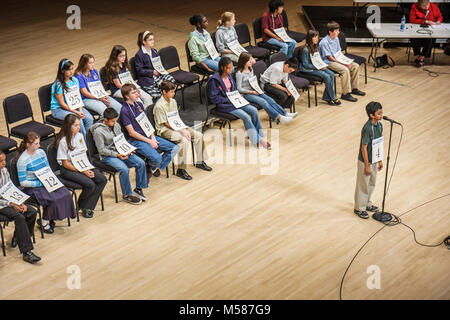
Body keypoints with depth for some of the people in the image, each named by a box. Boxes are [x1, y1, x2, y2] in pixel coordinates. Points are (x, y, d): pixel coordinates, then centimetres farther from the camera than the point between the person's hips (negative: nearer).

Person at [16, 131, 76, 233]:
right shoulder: (22, 160, -15)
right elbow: (23, 182, -14)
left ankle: (51, 218, 2)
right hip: (32, 187, -7)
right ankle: (44, 222, -3)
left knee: (66, 194, -16)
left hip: (45, 182, 7)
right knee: (53, 199, -28)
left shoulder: (41, 152, 6)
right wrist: (40, 183, -18)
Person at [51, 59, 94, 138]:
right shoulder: (58, 84, -16)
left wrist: (80, 110, -13)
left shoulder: (75, 80, 3)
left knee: (89, 118, -19)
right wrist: (76, 112, -23)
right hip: (59, 109, -6)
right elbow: (62, 104, -16)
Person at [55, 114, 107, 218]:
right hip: (68, 170, -7)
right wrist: (83, 171, -18)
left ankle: (88, 207, -8)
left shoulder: (79, 136, 4)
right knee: (90, 184, -26)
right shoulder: (63, 141, -16)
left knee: (102, 179, -14)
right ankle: (81, 205, 4)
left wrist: (88, 169, -9)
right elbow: (65, 163, -14)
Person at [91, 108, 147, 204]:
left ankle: (138, 189, 4)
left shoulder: (116, 126, 6)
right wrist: (117, 155, -21)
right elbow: (101, 150, -15)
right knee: (124, 169, -31)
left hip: (120, 152, 7)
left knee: (141, 163, -11)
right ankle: (126, 195, -12)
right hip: (107, 156, -7)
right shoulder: (98, 131, -14)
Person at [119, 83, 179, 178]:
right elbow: (132, 132, -14)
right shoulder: (124, 111, -13)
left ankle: (156, 168, 11)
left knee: (174, 148, -3)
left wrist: (153, 138, -1)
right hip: (137, 141, -8)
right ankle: (151, 168, 6)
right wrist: (149, 141, -14)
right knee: (157, 158, -29)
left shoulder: (139, 104, 11)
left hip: (149, 136, 8)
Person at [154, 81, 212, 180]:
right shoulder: (159, 106, -18)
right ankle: (181, 170, -23)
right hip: (164, 130, -8)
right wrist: (181, 131, -19)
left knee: (198, 135, -4)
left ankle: (199, 162, 11)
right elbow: (166, 123, -17)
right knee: (184, 141, -32)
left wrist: (185, 130, -6)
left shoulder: (173, 101, 7)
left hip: (176, 126, 8)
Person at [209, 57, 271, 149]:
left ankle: (259, 135, -8)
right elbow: (213, 97, -15)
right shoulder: (215, 80, -15)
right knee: (246, 116, -24)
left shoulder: (229, 76, 9)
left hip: (233, 100, 7)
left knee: (253, 110, -13)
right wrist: (228, 100, -17)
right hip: (224, 105, -7)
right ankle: (257, 140, -15)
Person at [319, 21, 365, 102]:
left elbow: (339, 53, 13)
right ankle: (345, 94, -24)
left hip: (338, 59, 9)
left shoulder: (336, 39, 7)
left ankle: (354, 88, 11)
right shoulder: (324, 42, -19)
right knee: (345, 70, -31)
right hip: (329, 62, -9)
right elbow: (329, 57, -19)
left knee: (356, 66, -1)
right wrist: (342, 63, -21)